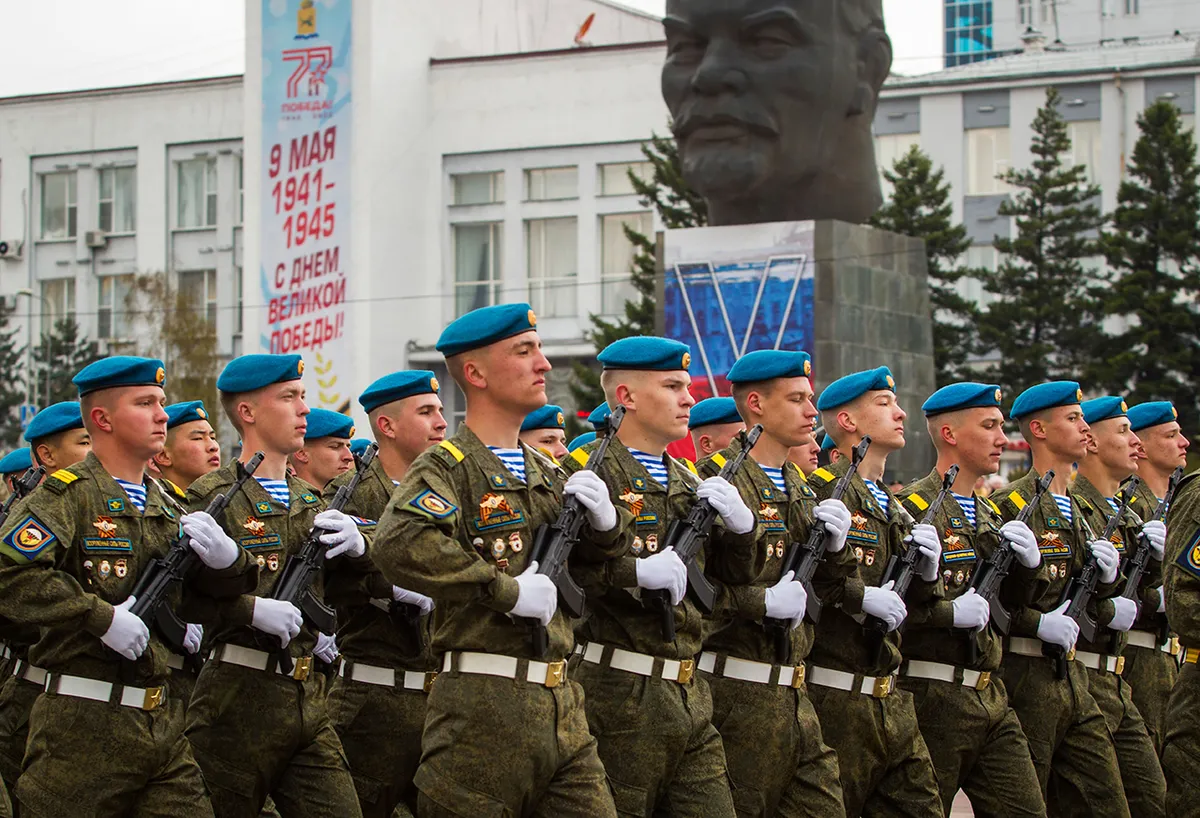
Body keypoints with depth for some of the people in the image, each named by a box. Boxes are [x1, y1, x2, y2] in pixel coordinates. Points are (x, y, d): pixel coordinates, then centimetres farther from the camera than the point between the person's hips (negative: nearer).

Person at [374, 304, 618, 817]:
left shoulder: (543, 472, 19)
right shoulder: (447, 467, -6)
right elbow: (398, 545, -27)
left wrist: (603, 525, 5)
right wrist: (507, 590, -21)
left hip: (563, 706, 7)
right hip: (483, 709, -7)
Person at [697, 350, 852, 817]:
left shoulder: (798, 486, 18)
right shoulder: (717, 478, -9)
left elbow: (829, 591, 20)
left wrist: (835, 546, 1)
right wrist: (762, 602, -22)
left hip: (791, 690, 8)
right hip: (736, 691, -8)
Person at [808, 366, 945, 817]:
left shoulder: (890, 504, 19)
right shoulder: (821, 488, -9)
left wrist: (927, 570, 3)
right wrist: (861, 596, -22)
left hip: (891, 697, 8)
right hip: (835, 696, -8)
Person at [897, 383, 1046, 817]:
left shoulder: (990, 515, 18)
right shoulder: (910, 508, -10)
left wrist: (1027, 562, 4)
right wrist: (950, 612, -20)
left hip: (991, 698, 8)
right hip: (932, 699, -8)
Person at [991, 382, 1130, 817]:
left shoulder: (1076, 509, 18)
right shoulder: (1010, 505, -10)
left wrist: (1105, 575, 2)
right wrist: (1037, 622, -21)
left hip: (1074, 679, 8)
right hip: (1025, 676, -8)